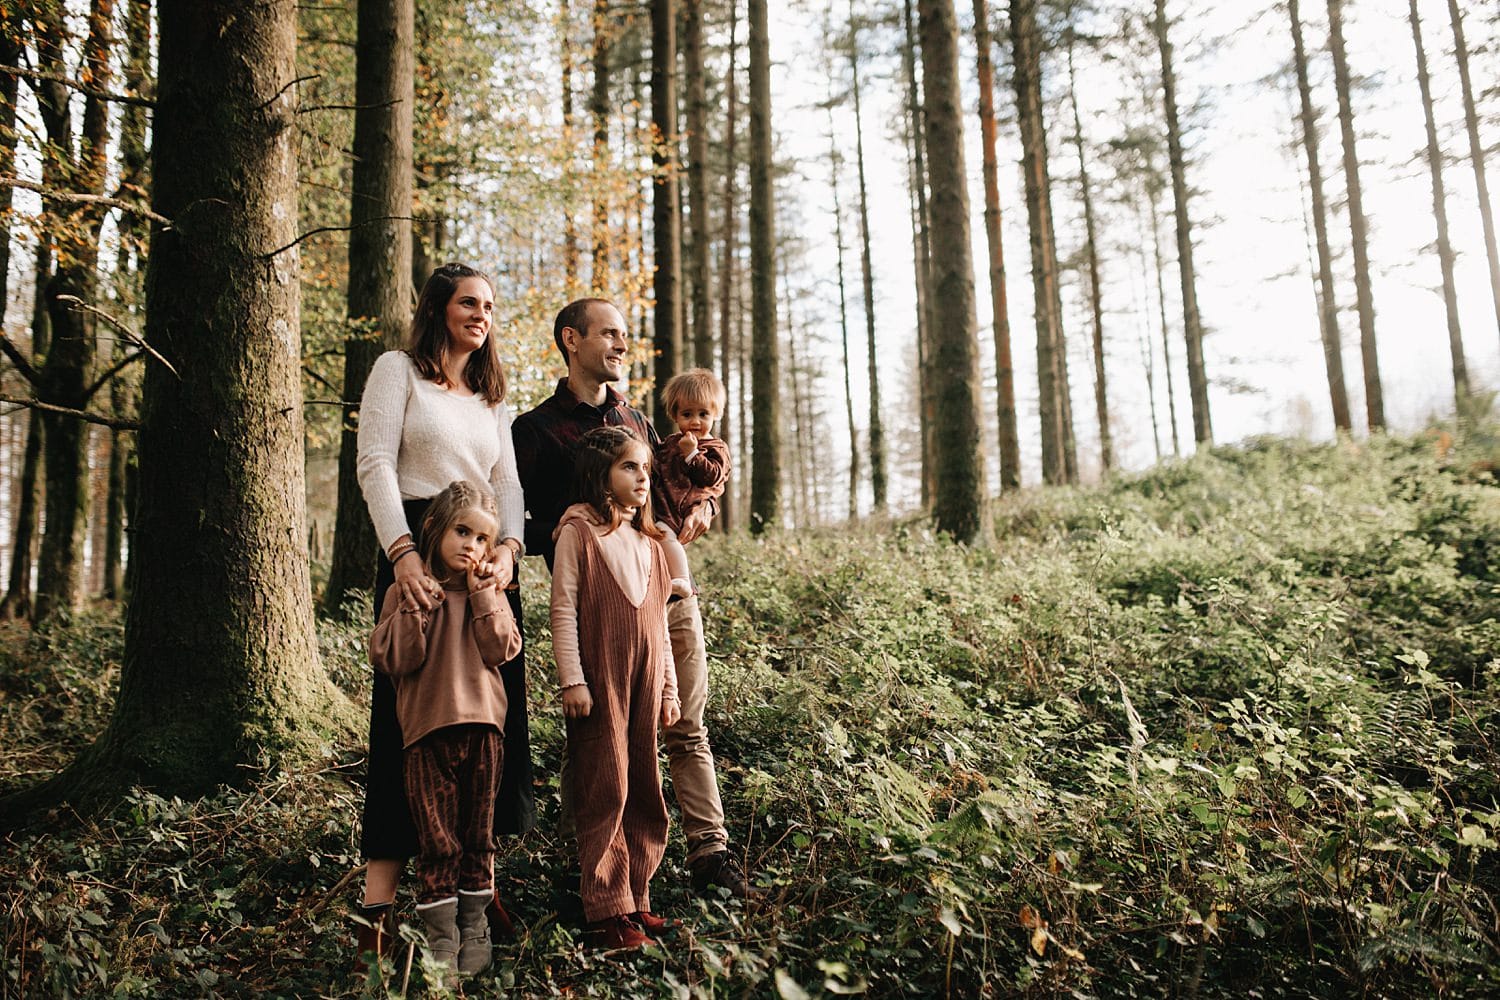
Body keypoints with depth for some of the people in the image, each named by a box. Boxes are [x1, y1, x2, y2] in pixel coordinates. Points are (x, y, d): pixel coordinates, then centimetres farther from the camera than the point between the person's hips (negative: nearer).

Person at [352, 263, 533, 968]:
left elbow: (507, 482, 11)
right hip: (417, 551, -5)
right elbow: (375, 465, -7)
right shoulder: (398, 369, 4)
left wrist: (509, 545, -10)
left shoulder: (493, 396, 21)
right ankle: (379, 906, -3)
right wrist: (403, 551, -21)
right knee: (407, 713, -7)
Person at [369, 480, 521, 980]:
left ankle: (475, 929, 22)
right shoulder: (407, 590, 3)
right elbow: (394, 659, -7)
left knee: (478, 835, 10)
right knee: (438, 840, 2)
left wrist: (482, 593, -8)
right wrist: (415, 603, -13)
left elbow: (502, 650, -4)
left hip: (482, 725, 2)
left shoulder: (488, 590, 10)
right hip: (427, 728, -2)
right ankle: (441, 938, 12)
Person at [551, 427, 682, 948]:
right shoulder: (579, 531, -4)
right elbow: (563, 609, -7)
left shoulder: (649, 542, 15)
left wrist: (669, 688, 16)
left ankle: (635, 898, 21)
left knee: (644, 793, 10)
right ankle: (606, 910, 8)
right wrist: (571, 680, -13)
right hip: (598, 684, -6)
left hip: (644, 685, 6)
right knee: (605, 792, -2)